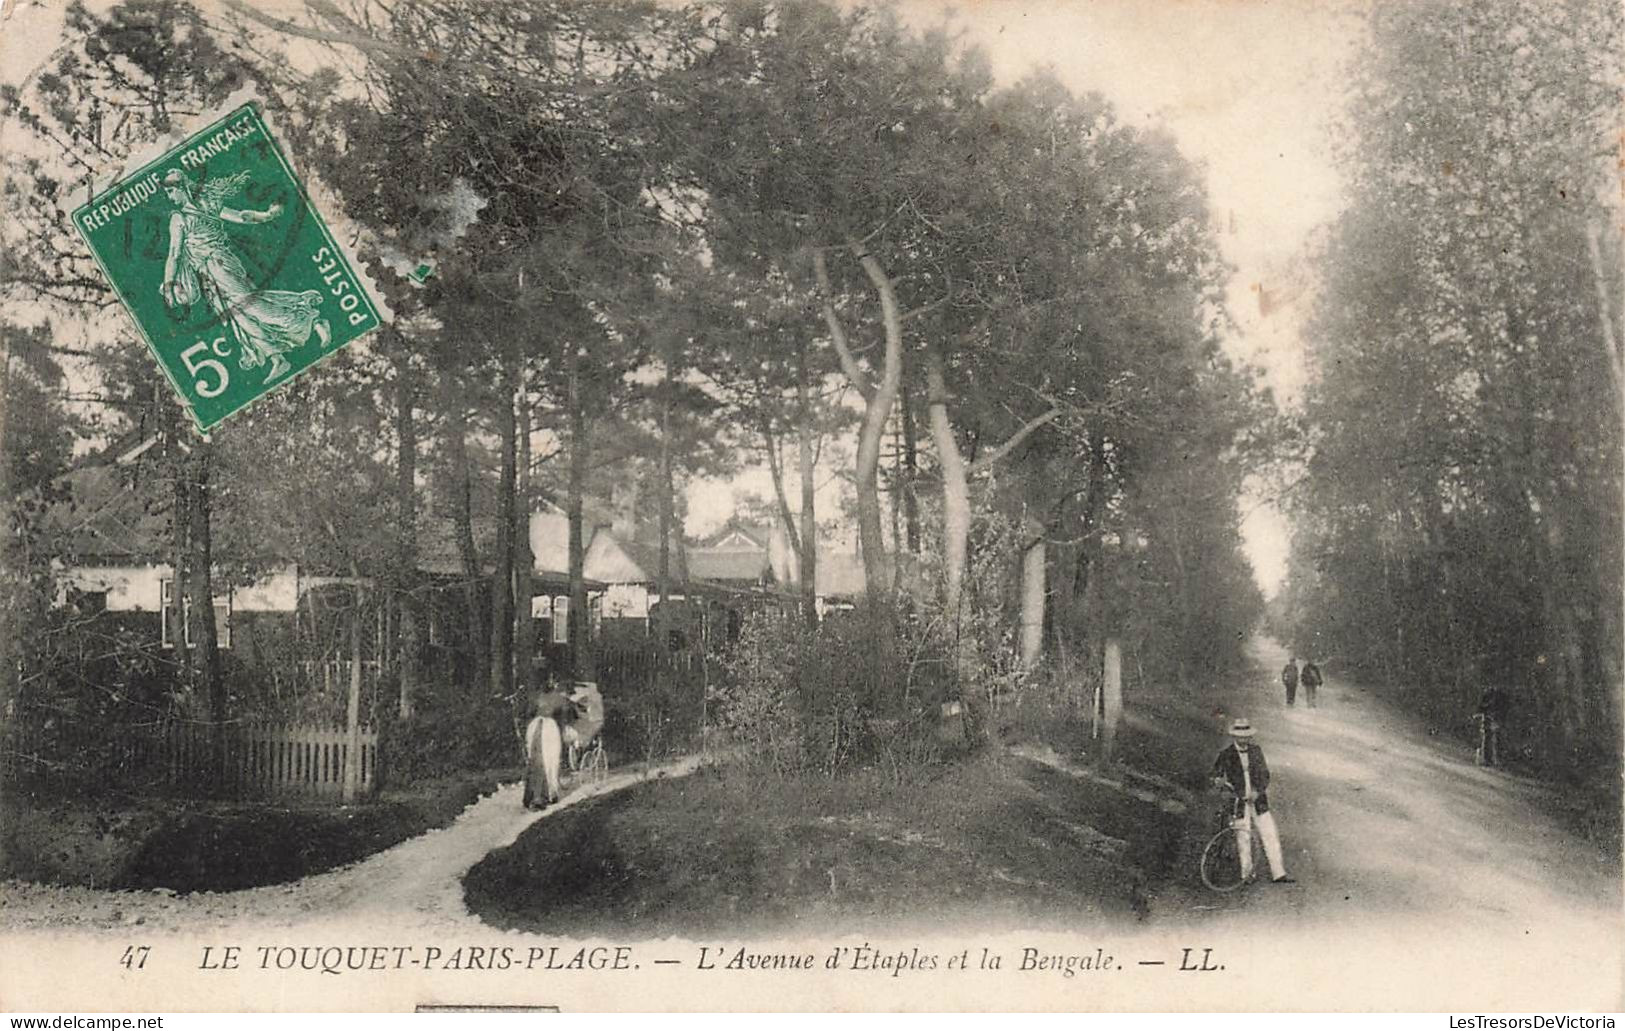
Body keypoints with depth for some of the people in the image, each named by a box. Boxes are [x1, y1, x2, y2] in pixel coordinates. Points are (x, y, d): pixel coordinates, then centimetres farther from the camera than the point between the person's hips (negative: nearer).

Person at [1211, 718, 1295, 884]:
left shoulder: (1256, 751, 4)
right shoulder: (1226, 756, -5)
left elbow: (1264, 774, 2)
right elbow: (1217, 777, 4)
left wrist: (1258, 791, -13)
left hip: (1258, 801, 3)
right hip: (1239, 802, -3)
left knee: (1271, 835, 0)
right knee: (1244, 839, 3)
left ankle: (1278, 874, 6)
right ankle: (1246, 874, 18)